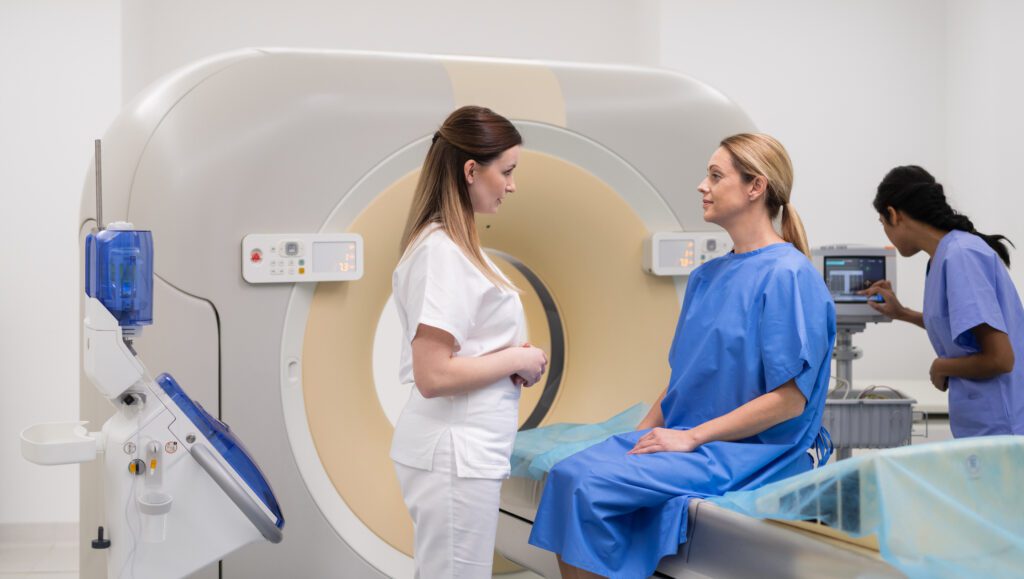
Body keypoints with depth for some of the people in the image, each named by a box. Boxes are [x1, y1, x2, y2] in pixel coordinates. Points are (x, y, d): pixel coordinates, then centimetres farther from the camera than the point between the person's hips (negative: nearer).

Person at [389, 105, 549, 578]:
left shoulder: (453, 242, 11)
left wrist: (512, 361, 3)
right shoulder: (442, 250, -18)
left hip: (466, 448, 10)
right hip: (454, 453, -10)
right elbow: (433, 375, -23)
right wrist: (517, 360, -12)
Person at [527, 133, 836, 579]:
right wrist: (644, 433, 3)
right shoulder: (706, 276, 13)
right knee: (569, 473, -16)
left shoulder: (788, 275, -11)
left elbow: (789, 399, -16)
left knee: (589, 485, -24)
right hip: (684, 438, 7)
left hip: (750, 453, -7)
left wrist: (691, 438, -16)